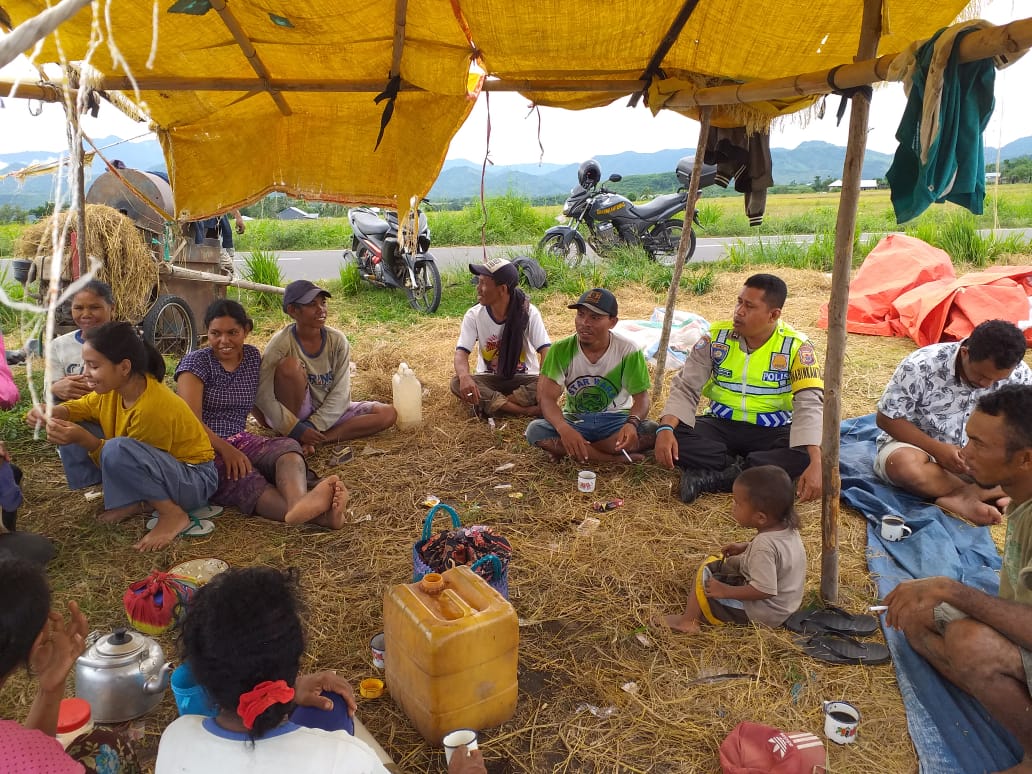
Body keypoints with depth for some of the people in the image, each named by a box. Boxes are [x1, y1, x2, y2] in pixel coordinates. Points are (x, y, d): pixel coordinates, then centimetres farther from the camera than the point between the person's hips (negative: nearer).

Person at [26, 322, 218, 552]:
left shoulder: (153, 408, -30)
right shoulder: (118, 385, -6)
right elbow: (83, 406, 11)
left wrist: (82, 439, -29)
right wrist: (50, 413, -8)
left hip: (194, 480, -9)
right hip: (161, 464, 9)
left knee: (117, 451, -36)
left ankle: (174, 515, -16)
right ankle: (136, 501, 6)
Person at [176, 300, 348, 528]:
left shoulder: (253, 357, 13)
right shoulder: (196, 362, -2)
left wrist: (288, 430, 5)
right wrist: (225, 450, -25)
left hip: (240, 441, 5)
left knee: (288, 447, -29)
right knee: (246, 480, -36)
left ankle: (299, 504, -64)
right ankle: (315, 515, -65)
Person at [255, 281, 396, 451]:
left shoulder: (337, 340, -8)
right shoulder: (281, 343, -17)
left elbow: (341, 392, -11)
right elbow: (263, 395, -22)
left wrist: (313, 426, -21)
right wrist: (296, 429, -27)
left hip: (327, 411, 4)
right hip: (292, 414, -4)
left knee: (388, 414, -14)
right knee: (290, 365, -31)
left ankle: (314, 439, -22)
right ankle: (290, 439, -18)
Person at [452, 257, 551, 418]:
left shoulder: (529, 313, -14)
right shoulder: (474, 315, -9)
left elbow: (545, 350, -20)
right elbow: (461, 352, -17)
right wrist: (464, 376, -40)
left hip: (524, 379, -1)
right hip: (489, 380, 1)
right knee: (457, 383, -30)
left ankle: (488, 404, -26)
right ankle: (528, 410, -33)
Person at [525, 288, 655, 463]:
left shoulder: (627, 352, -12)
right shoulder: (561, 350, -11)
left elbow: (641, 397, -11)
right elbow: (547, 397, -18)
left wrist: (632, 423, -37)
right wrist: (564, 429, -40)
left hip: (616, 421, 0)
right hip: (575, 421, 1)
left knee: (651, 431, -30)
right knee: (535, 430, -29)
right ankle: (615, 458, -26)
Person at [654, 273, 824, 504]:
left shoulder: (796, 347, -12)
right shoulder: (716, 336, -7)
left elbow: (809, 404, -20)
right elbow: (686, 388, -8)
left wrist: (816, 463, -36)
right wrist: (666, 428, -28)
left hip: (771, 432, -1)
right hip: (720, 425, 1)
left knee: (806, 456, -32)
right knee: (673, 437, -26)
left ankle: (712, 477, -26)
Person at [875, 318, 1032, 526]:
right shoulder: (921, 367, -23)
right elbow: (887, 418, -16)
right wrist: (936, 448, -26)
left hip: (977, 455, 4)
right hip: (917, 444, -3)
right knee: (904, 464, -38)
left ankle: (963, 498, -29)